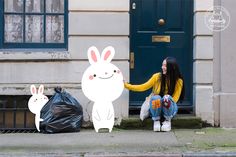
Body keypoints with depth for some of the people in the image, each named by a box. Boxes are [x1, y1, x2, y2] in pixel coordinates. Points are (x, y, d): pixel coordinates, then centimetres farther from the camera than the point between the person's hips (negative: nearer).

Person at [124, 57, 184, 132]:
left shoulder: (178, 81, -11)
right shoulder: (157, 76, -9)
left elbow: (175, 98, -8)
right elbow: (143, 87, -5)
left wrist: (167, 100, -28)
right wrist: (127, 85, -13)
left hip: (170, 108, 0)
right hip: (156, 107, 1)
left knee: (167, 98, -35)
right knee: (156, 98, -35)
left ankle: (168, 121, -9)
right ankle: (156, 121, -9)